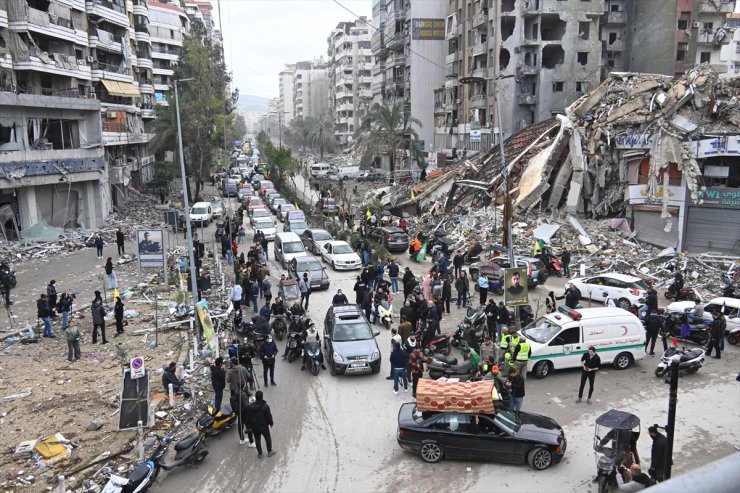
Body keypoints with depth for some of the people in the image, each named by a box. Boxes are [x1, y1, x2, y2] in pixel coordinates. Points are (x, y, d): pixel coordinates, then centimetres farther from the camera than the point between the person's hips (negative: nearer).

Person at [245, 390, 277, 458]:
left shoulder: (250, 406, -12)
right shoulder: (265, 406, -22)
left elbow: (248, 417, -3)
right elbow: (269, 417, -13)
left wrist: (249, 425, 12)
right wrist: (271, 423, 5)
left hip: (254, 427, 3)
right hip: (264, 427, -2)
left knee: (257, 440, 18)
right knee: (268, 438, 18)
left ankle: (260, 453, 30)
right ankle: (269, 452, 33)